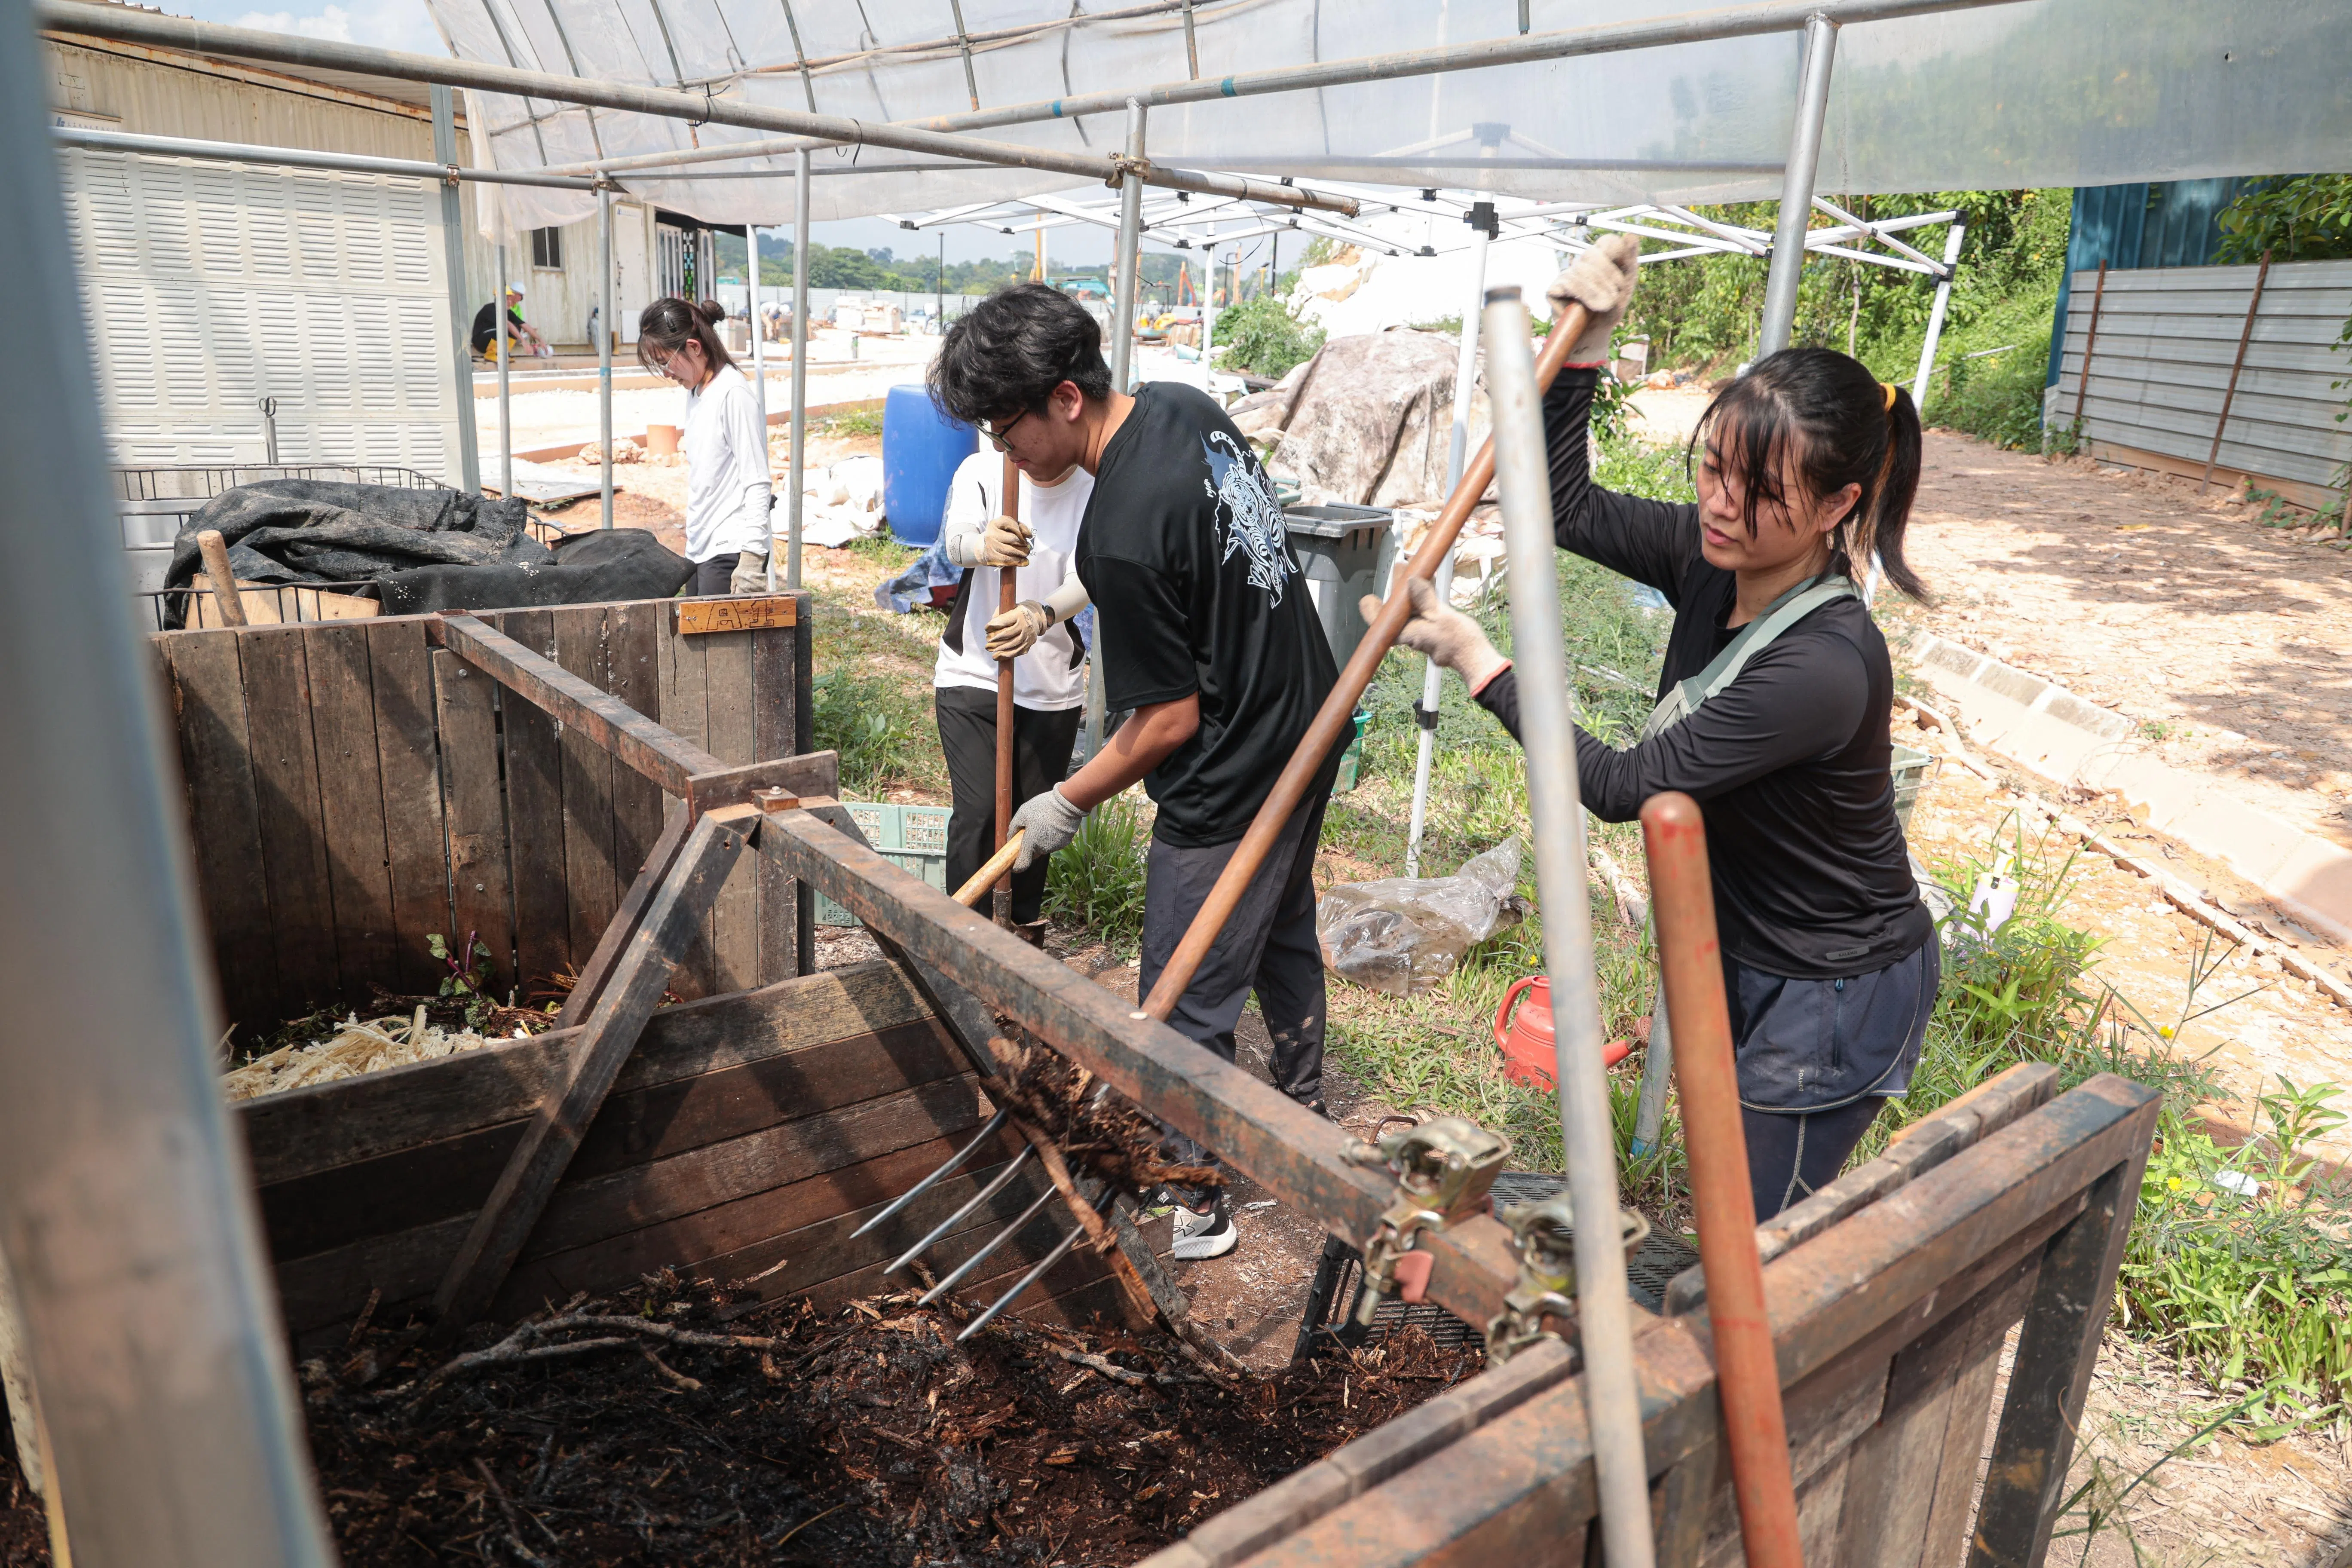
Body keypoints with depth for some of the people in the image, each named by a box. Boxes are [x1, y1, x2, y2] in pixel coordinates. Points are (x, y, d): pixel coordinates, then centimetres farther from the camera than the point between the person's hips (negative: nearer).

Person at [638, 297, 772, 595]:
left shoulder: (735, 393, -12)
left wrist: (751, 559, -20)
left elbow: (758, 483, -15)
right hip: (699, 548, 9)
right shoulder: (695, 393, 15)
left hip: (730, 550, -9)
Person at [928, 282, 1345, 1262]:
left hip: (1230, 792, -10)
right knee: (1281, 937, 29)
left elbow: (1170, 720, -22)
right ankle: (1302, 1115, 52)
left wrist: (1066, 806, -8)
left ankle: (1197, 1208, 25)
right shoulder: (1183, 406, -3)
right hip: (1309, 724, 10)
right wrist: (1052, 611, 16)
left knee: (1185, 1007, 7)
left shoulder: (1123, 534, -30)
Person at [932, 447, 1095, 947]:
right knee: (977, 811, -11)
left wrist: (1039, 618, -42)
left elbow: (1084, 580, -20)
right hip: (972, 675, -1)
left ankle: (1025, 923, 34)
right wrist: (983, 545, -51)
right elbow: (956, 539, -26)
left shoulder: (1096, 491, -7)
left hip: (1054, 686, 2)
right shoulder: (982, 470, -7)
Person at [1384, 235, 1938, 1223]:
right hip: (1747, 956, 8)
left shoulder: (1824, 667, -35)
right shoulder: (1716, 558, -12)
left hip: (1834, 999, -8)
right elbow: (1567, 510, 1)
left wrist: (1472, 659, -25)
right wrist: (1584, 345, -11)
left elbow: (1623, 786, -29)